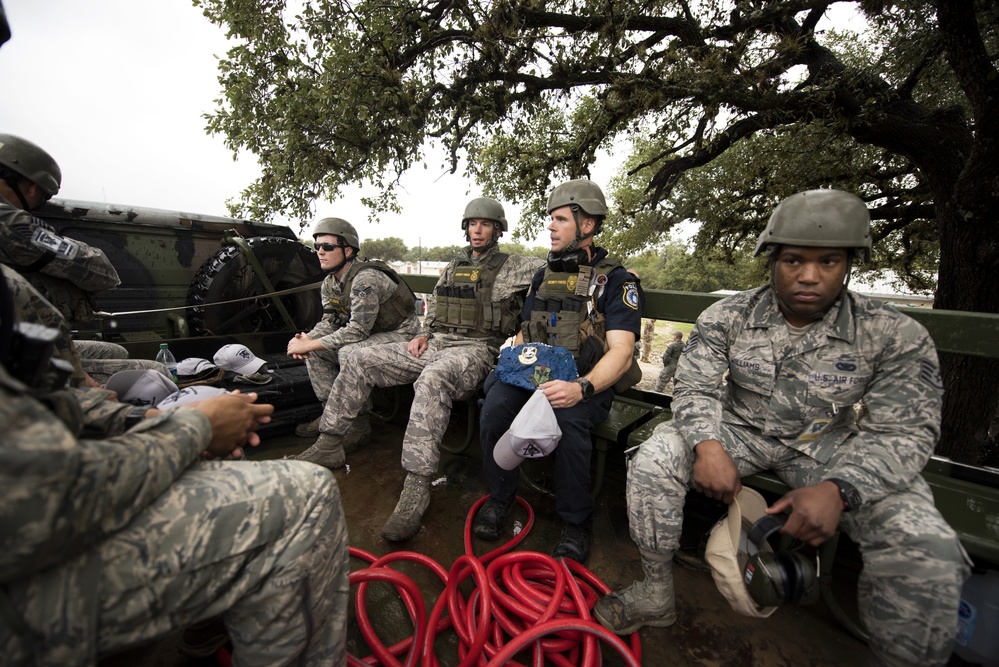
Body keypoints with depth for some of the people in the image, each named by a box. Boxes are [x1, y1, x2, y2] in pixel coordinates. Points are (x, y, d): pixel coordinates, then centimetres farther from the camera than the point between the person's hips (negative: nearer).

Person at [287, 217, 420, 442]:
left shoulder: (366, 278, -26)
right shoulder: (329, 282, 3)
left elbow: (357, 330, -29)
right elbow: (329, 320, 7)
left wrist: (310, 345, -25)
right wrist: (305, 339, -13)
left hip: (400, 335, -9)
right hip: (371, 335, 9)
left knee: (349, 352, -31)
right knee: (313, 342, 2)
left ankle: (359, 422, -13)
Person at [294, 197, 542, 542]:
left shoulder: (513, 267, 6)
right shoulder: (453, 267, 24)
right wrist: (423, 334, 9)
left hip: (477, 349, -7)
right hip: (435, 344, 7)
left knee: (431, 380, -41)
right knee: (360, 361, -3)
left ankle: (417, 486, -37)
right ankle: (329, 444, 7)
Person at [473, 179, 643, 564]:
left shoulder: (616, 280, -2)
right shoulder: (544, 276, 17)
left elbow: (621, 351, -13)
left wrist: (582, 388, -31)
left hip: (588, 384, -4)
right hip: (534, 374, 5)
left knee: (568, 418, -35)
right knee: (495, 403, -25)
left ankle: (577, 521, -7)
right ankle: (500, 496, 0)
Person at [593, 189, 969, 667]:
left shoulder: (896, 336, -10)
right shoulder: (725, 317, -9)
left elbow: (902, 432, -11)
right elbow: (694, 388, -9)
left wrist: (838, 489, -30)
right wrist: (708, 445, -30)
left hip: (829, 445, 1)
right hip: (742, 429, 0)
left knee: (926, 552, -24)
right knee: (652, 462, -23)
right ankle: (655, 594, -3)